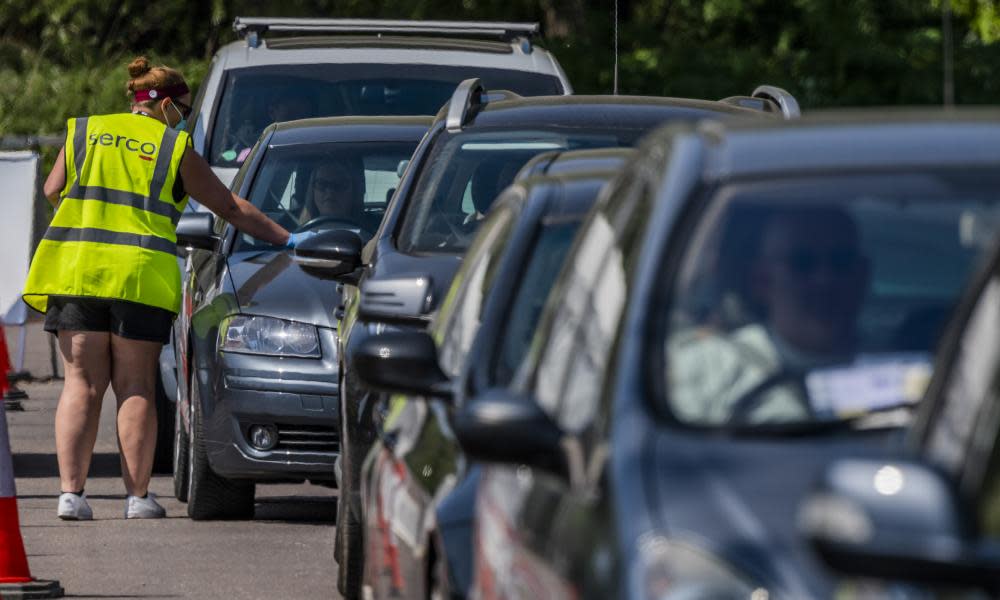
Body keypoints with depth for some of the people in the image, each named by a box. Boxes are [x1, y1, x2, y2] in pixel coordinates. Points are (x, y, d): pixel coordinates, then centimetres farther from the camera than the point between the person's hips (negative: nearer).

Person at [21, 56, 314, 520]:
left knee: (82, 383, 3)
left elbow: (53, 191, 11)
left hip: (75, 269, 2)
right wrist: (285, 240, 18)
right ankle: (137, 496, 4)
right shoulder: (175, 149, 7)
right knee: (135, 388, 4)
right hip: (142, 275, -2)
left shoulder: (84, 133, 14)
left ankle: (71, 492, -7)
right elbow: (230, 208, 10)